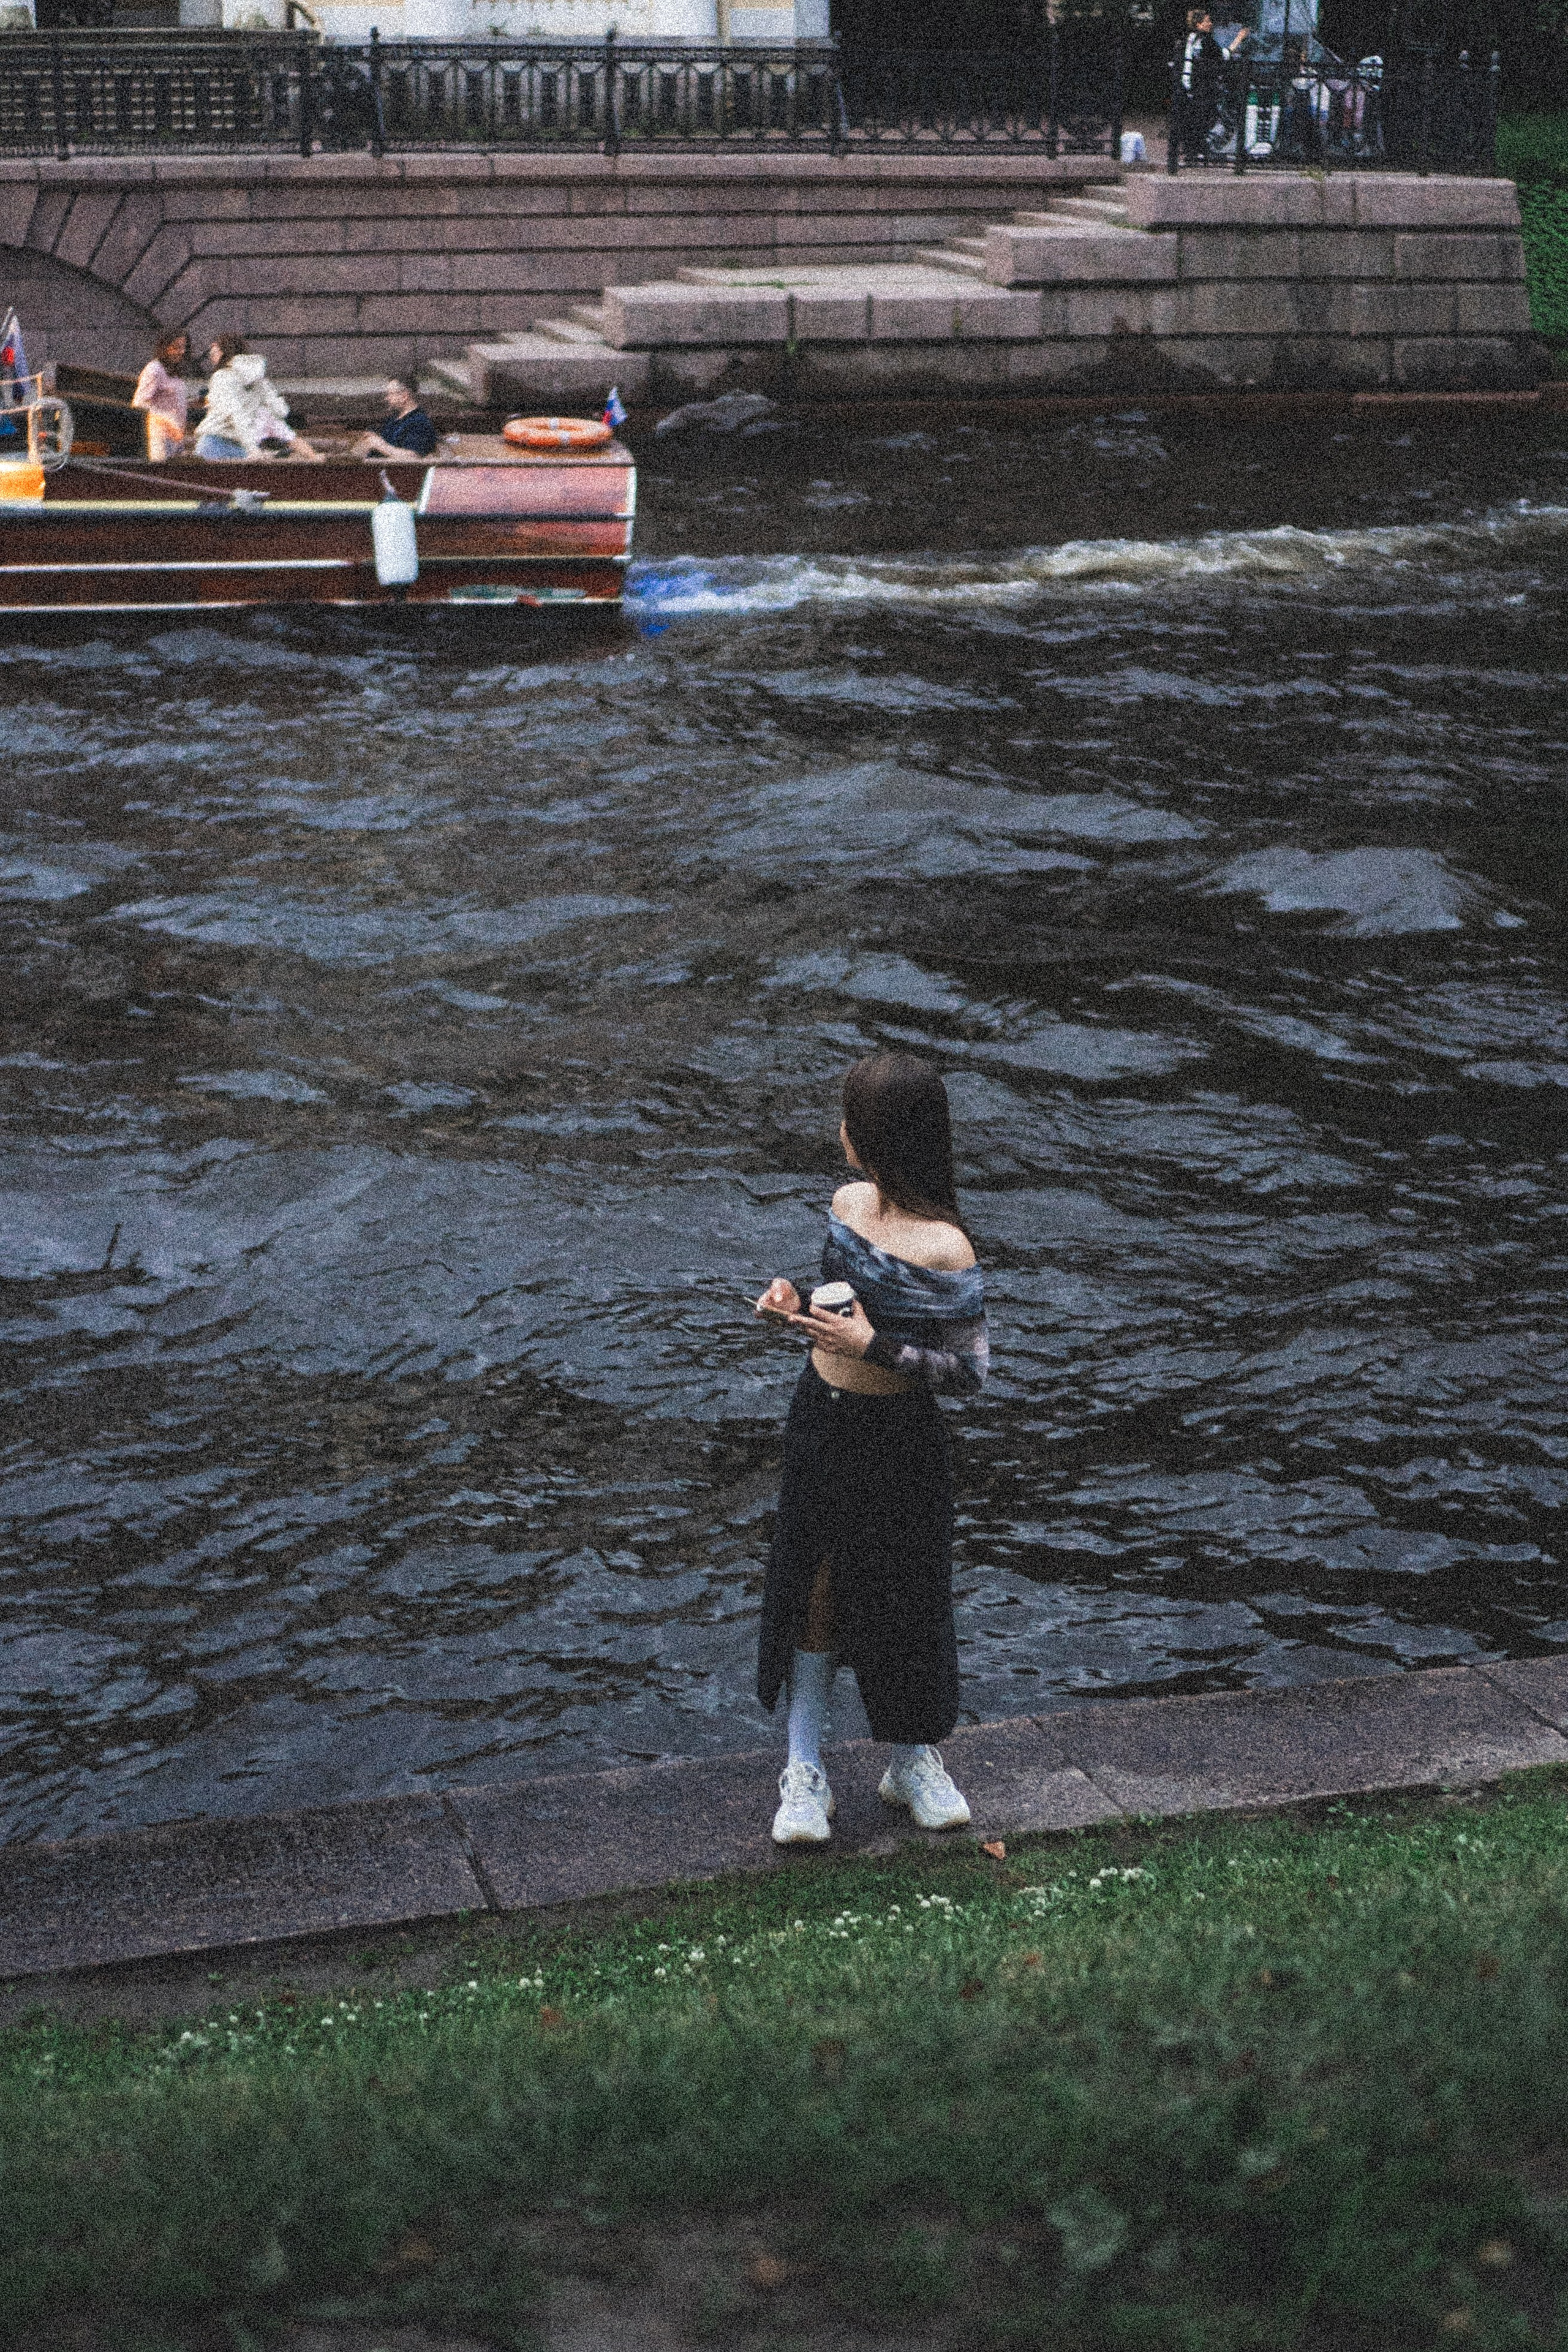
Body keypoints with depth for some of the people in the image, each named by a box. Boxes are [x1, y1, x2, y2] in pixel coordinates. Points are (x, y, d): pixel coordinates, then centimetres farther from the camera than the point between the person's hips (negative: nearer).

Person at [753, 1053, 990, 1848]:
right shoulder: (848, 1202, -2)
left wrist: (873, 1348, -28)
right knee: (813, 1587, 10)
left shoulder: (943, 1251, -24)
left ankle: (914, 1761, 32)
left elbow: (971, 1371, -19)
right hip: (822, 1420, 6)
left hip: (897, 1440, -5)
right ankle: (805, 1772, 21)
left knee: (904, 1596, 10)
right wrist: (797, 1309, -7)